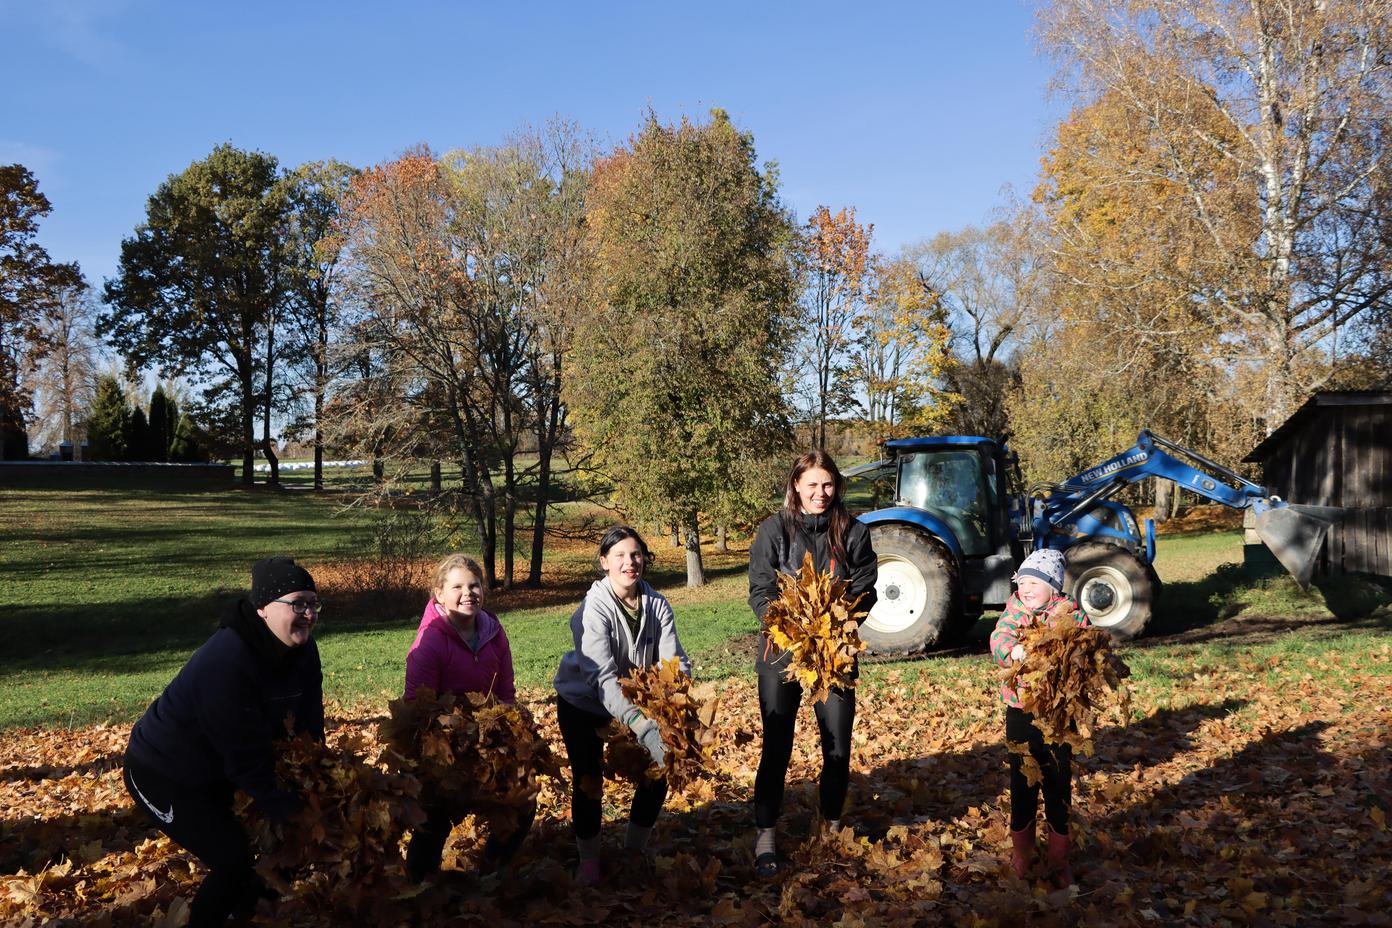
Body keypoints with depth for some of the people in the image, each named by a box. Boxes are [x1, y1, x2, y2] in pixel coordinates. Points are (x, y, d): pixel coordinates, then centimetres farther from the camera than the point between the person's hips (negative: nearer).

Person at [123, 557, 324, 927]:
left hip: (214, 769, 8)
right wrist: (286, 810, -24)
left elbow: (308, 717, -3)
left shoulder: (300, 649, -11)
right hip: (163, 778, -8)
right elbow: (246, 758, -31)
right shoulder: (227, 665, -36)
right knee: (233, 862, -11)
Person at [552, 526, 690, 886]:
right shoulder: (594, 609, -29)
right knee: (589, 782, -5)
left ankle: (635, 851, 26)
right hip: (583, 703, -4)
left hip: (633, 700, 4)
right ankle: (589, 859, 20)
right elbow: (602, 678, -38)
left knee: (655, 776, 1)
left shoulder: (657, 604, -15)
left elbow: (675, 662, -17)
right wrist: (646, 729, -48)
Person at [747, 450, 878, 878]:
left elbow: (865, 590, 3)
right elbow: (760, 590, -3)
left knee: (838, 745, 8)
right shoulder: (775, 529, -1)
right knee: (776, 745, -1)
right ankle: (766, 833, 7)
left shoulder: (853, 532, 4)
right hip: (782, 650, -2)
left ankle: (833, 823, 27)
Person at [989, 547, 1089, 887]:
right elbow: (999, 641, -15)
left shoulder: (1072, 615, -5)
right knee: (1022, 783, 12)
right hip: (1020, 712, 2)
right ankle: (1021, 853, 29)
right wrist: (1018, 650, -36)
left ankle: (1058, 858, 24)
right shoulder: (1014, 611, 1)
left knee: (1058, 786, 8)